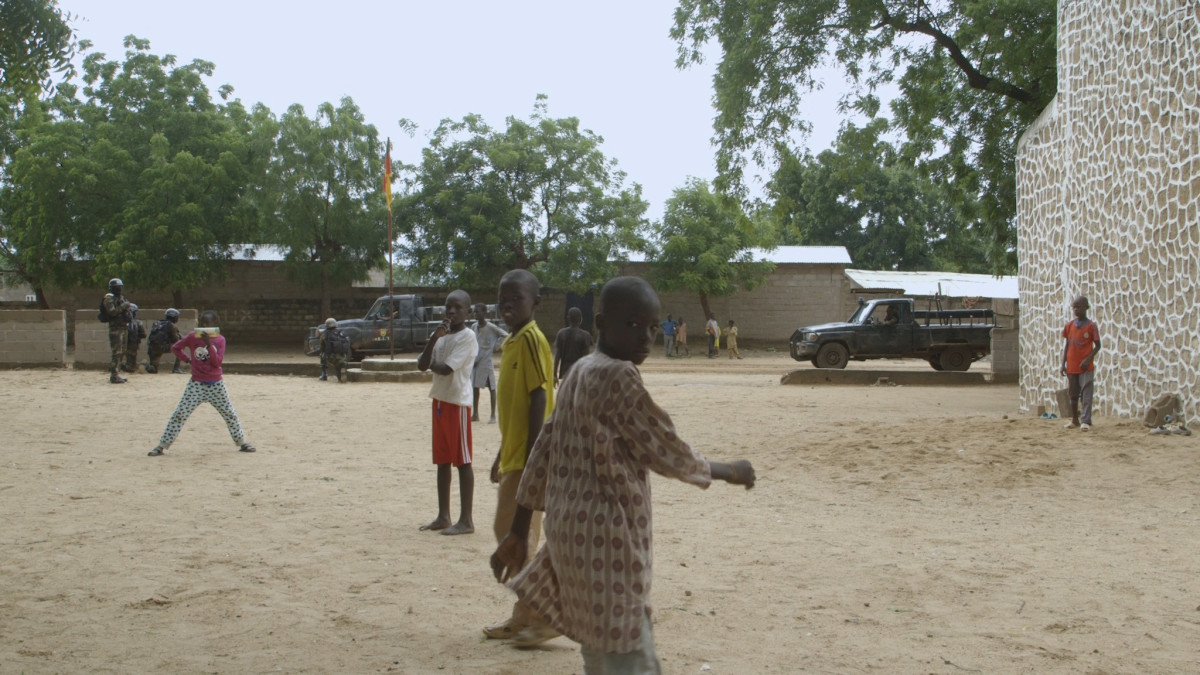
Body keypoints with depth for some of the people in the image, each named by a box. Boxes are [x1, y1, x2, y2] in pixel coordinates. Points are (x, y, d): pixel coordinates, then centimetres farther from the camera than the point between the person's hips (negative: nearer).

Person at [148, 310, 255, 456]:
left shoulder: (220, 340, -3)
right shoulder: (193, 337, -4)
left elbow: (218, 362, -13)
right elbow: (175, 347, 9)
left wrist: (209, 344, -21)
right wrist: (188, 360, 0)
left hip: (216, 385, 1)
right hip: (196, 384, -1)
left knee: (229, 413, 7)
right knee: (179, 414, -5)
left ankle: (242, 443, 22)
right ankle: (161, 446, -2)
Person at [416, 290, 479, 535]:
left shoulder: (467, 337, -10)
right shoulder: (441, 335, 14)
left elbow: (446, 368, -19)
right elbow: (422, 364, 3)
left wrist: (430, 363, 1)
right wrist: (434, 338, -10)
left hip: (458, 402, -8)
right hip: (439, 400, 8)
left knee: (462, 460, -5)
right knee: (442, 461, 11)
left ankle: (466, 520, -2)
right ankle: (443, 516, 19)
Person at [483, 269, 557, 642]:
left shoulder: (531, 339, -14)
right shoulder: (511, 342, 15)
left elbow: (539, 398, -19)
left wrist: (531, 457, -22)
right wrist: (502, 455, 23)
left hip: (527, 457, -10)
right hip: (514, 455, 10)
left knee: (512, 531, -6)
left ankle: (527, 615, 2)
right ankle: (527, 613, 18)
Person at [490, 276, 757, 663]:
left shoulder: (579, 373, 12)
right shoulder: (618, 377, -16)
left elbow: (543, 452, 15)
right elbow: (666, 453, -12)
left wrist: (518, 532, 19)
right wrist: (729, 472, 5)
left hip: (572, 530, 10)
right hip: (606, 540, -10)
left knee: (603, 653, 20)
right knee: (629, 660, -7)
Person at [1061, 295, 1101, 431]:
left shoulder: (1091, 326, -5)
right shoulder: (1069, 326, 6)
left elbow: (1097, 346, -2)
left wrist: (1088, 359, -15)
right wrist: (1063, 364, 5)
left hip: (1086, 367, -4)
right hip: (1071, 366, 4)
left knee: (1086, 394, -8)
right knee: (1073, 394, 11)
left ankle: (1086, 421, -9)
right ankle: (1074, 420, 20)